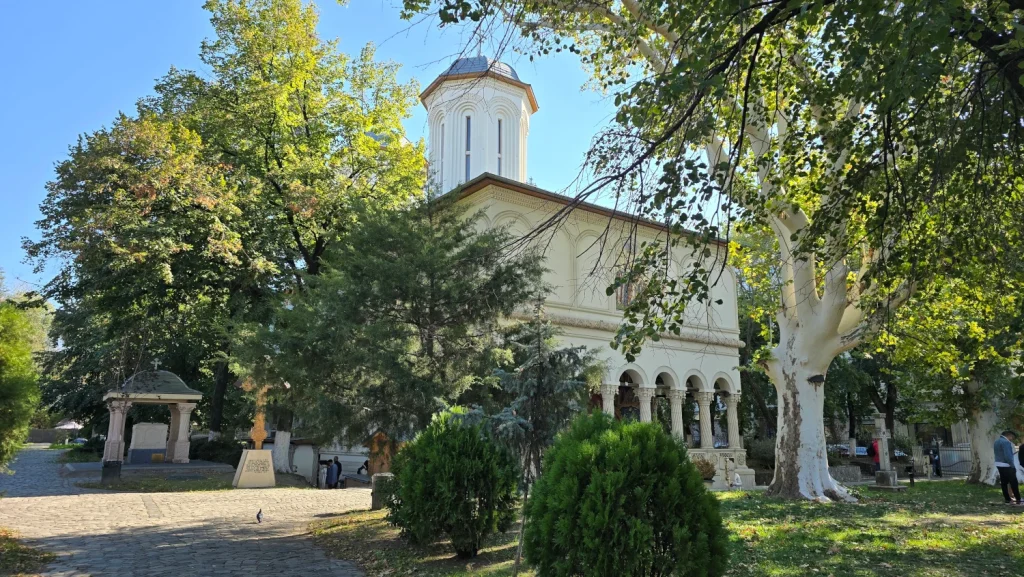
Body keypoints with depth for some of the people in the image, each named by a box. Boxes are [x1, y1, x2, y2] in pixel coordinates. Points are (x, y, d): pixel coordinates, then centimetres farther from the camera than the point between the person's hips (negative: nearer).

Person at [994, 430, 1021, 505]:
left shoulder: (997, 441, 15)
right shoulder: (1006, 442, -16)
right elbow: (1008, 456, -21)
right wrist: (1013, 466, -14)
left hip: (999, 465, 9)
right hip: (1006, 465, -9)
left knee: (1004, 483, 10)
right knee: (1014, 483, -3)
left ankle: (1007, 500, 12)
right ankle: (1018, 500, -2)